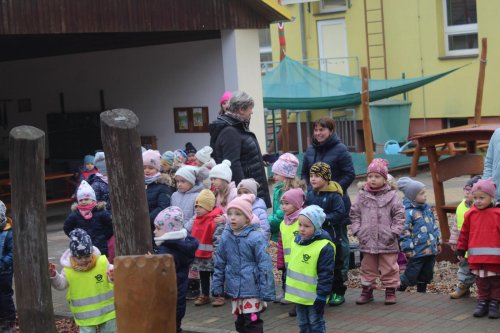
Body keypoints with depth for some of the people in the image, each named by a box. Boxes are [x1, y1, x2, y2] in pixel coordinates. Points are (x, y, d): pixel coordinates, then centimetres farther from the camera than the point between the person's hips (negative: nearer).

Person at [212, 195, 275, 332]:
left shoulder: (255, 237, -14)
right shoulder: (225, 237, 2)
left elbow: (265, 266, -14)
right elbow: (219, 264, 11)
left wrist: (266, 293, -15)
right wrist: (217, 287, 10)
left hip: (252, 290, -6)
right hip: (235, 290, 6)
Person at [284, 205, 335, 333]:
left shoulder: (325, 247, -21)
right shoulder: (297, 241, 3)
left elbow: (326, 274, -20)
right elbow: (291, 265, 15)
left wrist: (321, 296, -20)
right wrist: (287, 284, 18)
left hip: (313, 297, -7)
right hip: (299, 294, 7)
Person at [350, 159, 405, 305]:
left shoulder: (391, 196, -5)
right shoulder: (362, 196, 2)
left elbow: (399, 215, -4)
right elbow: (354, 214, 8)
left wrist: (394, 231, -10)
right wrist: (357, 230, -1)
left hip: (387, 242, -3)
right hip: (367, 241, 3)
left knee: (389, 267, 7)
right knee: (368, 267, 14)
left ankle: (390, 291, 19)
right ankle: (367, 290, 25)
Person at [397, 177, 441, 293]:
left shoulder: (427, 208, 10)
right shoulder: (408, 212, -17)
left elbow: (434, 225, 19)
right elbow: (404, 231, -18)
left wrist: (438, 242, 20)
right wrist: (408, 249, -17)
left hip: (431, 250, 7)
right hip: (417, 252, -7)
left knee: (426, 275, 16)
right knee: (411, 277, 0)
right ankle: (399, 291, 19)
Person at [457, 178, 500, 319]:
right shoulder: (471, 214, 1)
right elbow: (464, 233, 8)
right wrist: (461, 249, 10)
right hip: (477, 257, 2)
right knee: (481, 281, 10)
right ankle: (482, 302, 18)